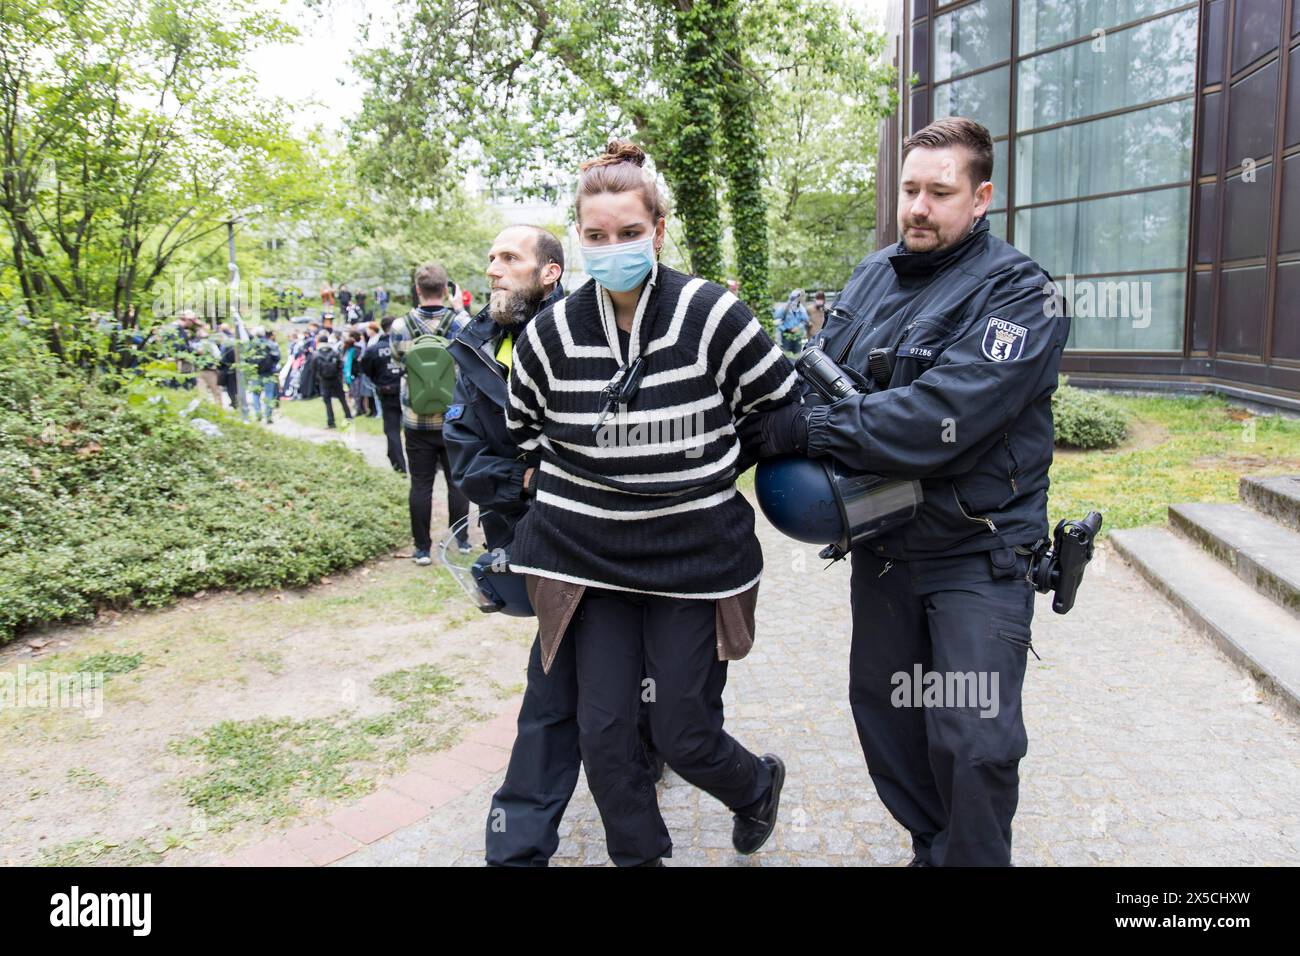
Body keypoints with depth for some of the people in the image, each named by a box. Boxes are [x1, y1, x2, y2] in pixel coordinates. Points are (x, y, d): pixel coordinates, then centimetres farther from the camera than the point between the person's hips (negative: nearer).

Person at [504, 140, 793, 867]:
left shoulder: (711, 316, -11)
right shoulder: (553, 333, -3)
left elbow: (784, 407, 0)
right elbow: (522, 429, 15)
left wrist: (712, 472, 4)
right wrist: (584, 480, 9)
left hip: (695, 555, -3)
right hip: (592, 557, 3)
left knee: (684, 736, 5)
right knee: (603, 731, 5)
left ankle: (758, 785, 41)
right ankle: (638, 856, 32)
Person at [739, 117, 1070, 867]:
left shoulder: (1019, 294, -14)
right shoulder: (873, 276, 7)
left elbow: (936, 417, -27)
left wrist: (805, 430, -24)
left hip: (977, 554, -6)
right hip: (882, 544, 6)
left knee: (975, 742, -3)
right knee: (883, 710, 17)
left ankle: (972, 857, 23)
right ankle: (931, 846, 37)